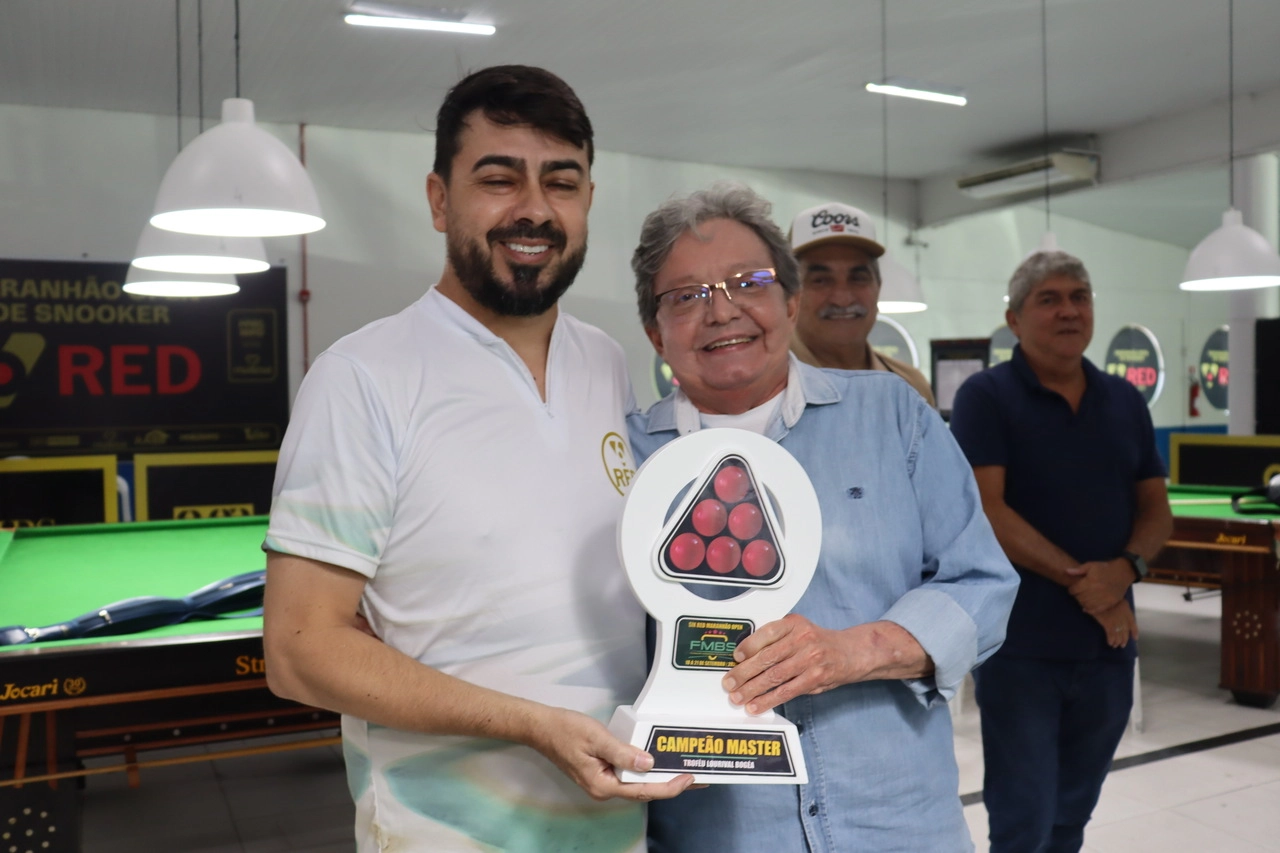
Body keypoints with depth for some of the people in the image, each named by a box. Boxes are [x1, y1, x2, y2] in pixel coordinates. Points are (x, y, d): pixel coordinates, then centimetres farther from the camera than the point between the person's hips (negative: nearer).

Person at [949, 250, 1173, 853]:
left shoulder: (1125, 401, 11)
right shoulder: (986, 396, -6)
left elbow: (1156, 510, 10)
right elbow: (984, 510, -15)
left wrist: (1124, 569, -11)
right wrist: (1080, 582, -17)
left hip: (1109, 642, 5)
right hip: (1019, 643, -5)